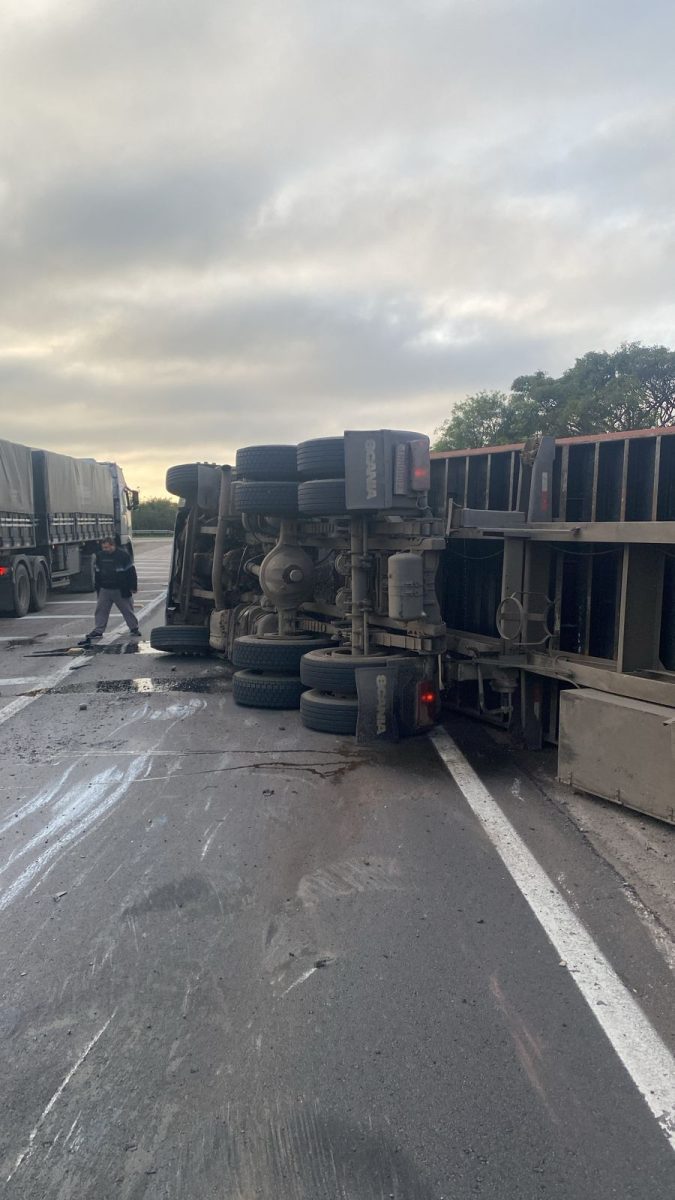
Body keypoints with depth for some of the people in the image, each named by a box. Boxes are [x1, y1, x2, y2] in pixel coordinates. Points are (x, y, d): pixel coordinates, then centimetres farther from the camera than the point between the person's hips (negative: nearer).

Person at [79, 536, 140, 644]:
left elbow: (131, 572, -7)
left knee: (127, 610, 6)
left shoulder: (123, 555, -9)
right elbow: (98, 573, 13)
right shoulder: (100, 555, 5)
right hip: (104, 590, 4)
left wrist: (133, 586, -8)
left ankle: (134, 629, 19)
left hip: (120, 590, -4)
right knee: (100, 610, 1)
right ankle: (98, 631, 6)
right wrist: (98, 589, 14)